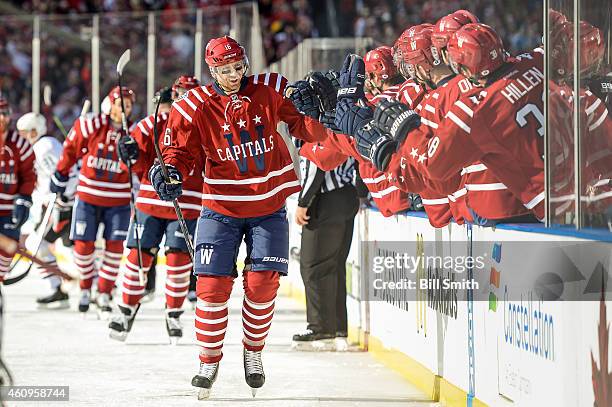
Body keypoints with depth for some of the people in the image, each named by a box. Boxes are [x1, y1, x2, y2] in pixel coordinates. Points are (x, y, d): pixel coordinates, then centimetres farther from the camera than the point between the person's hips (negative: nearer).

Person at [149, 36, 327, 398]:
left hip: (269, 207, 0)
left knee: (263, 282, -4)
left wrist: (313, 112, -24)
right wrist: (171, 172, -21)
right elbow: (182, 150, -1)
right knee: (213, 283, -5)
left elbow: (305, 128, -2)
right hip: (222, 208, 0)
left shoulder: (271, 90, -7)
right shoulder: (194, 107, -9)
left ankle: (254, 351, 19)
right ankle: (210, 360, 10)